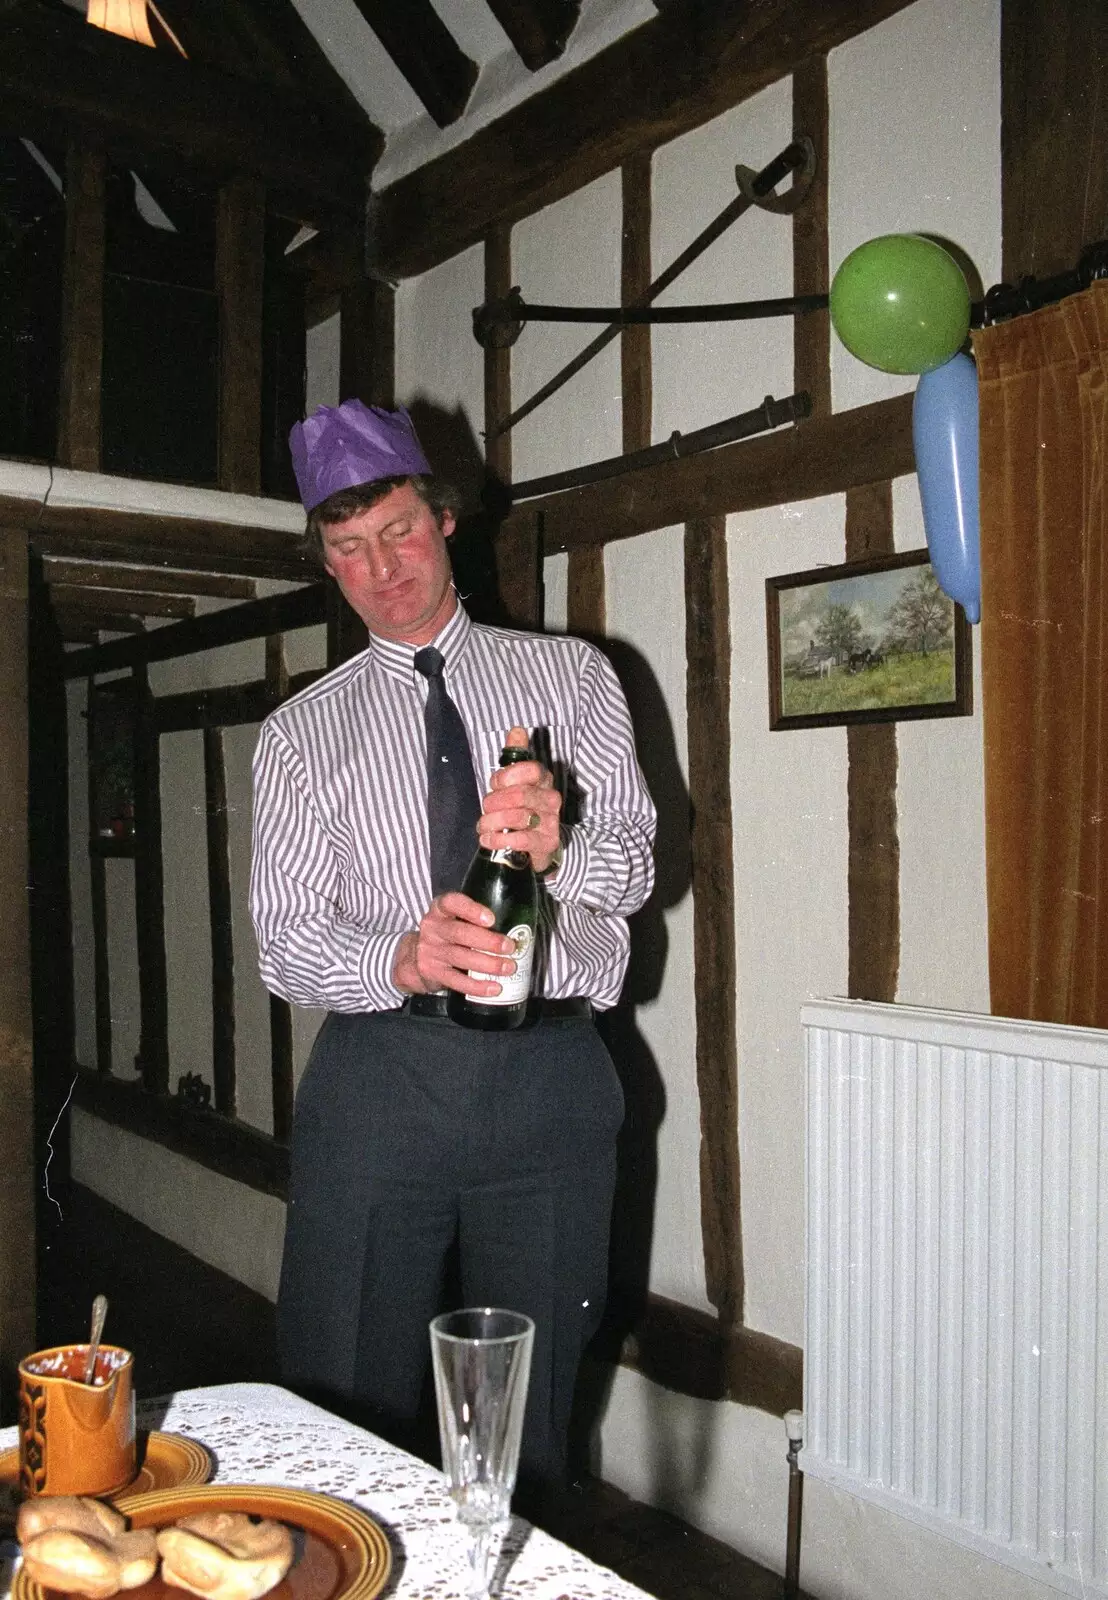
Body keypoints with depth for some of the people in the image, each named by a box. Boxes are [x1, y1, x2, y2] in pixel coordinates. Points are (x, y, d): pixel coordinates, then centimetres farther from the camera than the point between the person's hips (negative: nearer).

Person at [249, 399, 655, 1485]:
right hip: (378, 1078, 0)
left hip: (550, 1078, 1)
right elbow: (286, 940, 0)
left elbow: (631, 865, -1)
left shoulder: (570, 675, 9)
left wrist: (561, 842, -25)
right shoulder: (300, 734, 9)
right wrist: (400, 961, -22)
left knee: (531, 1417, 12)